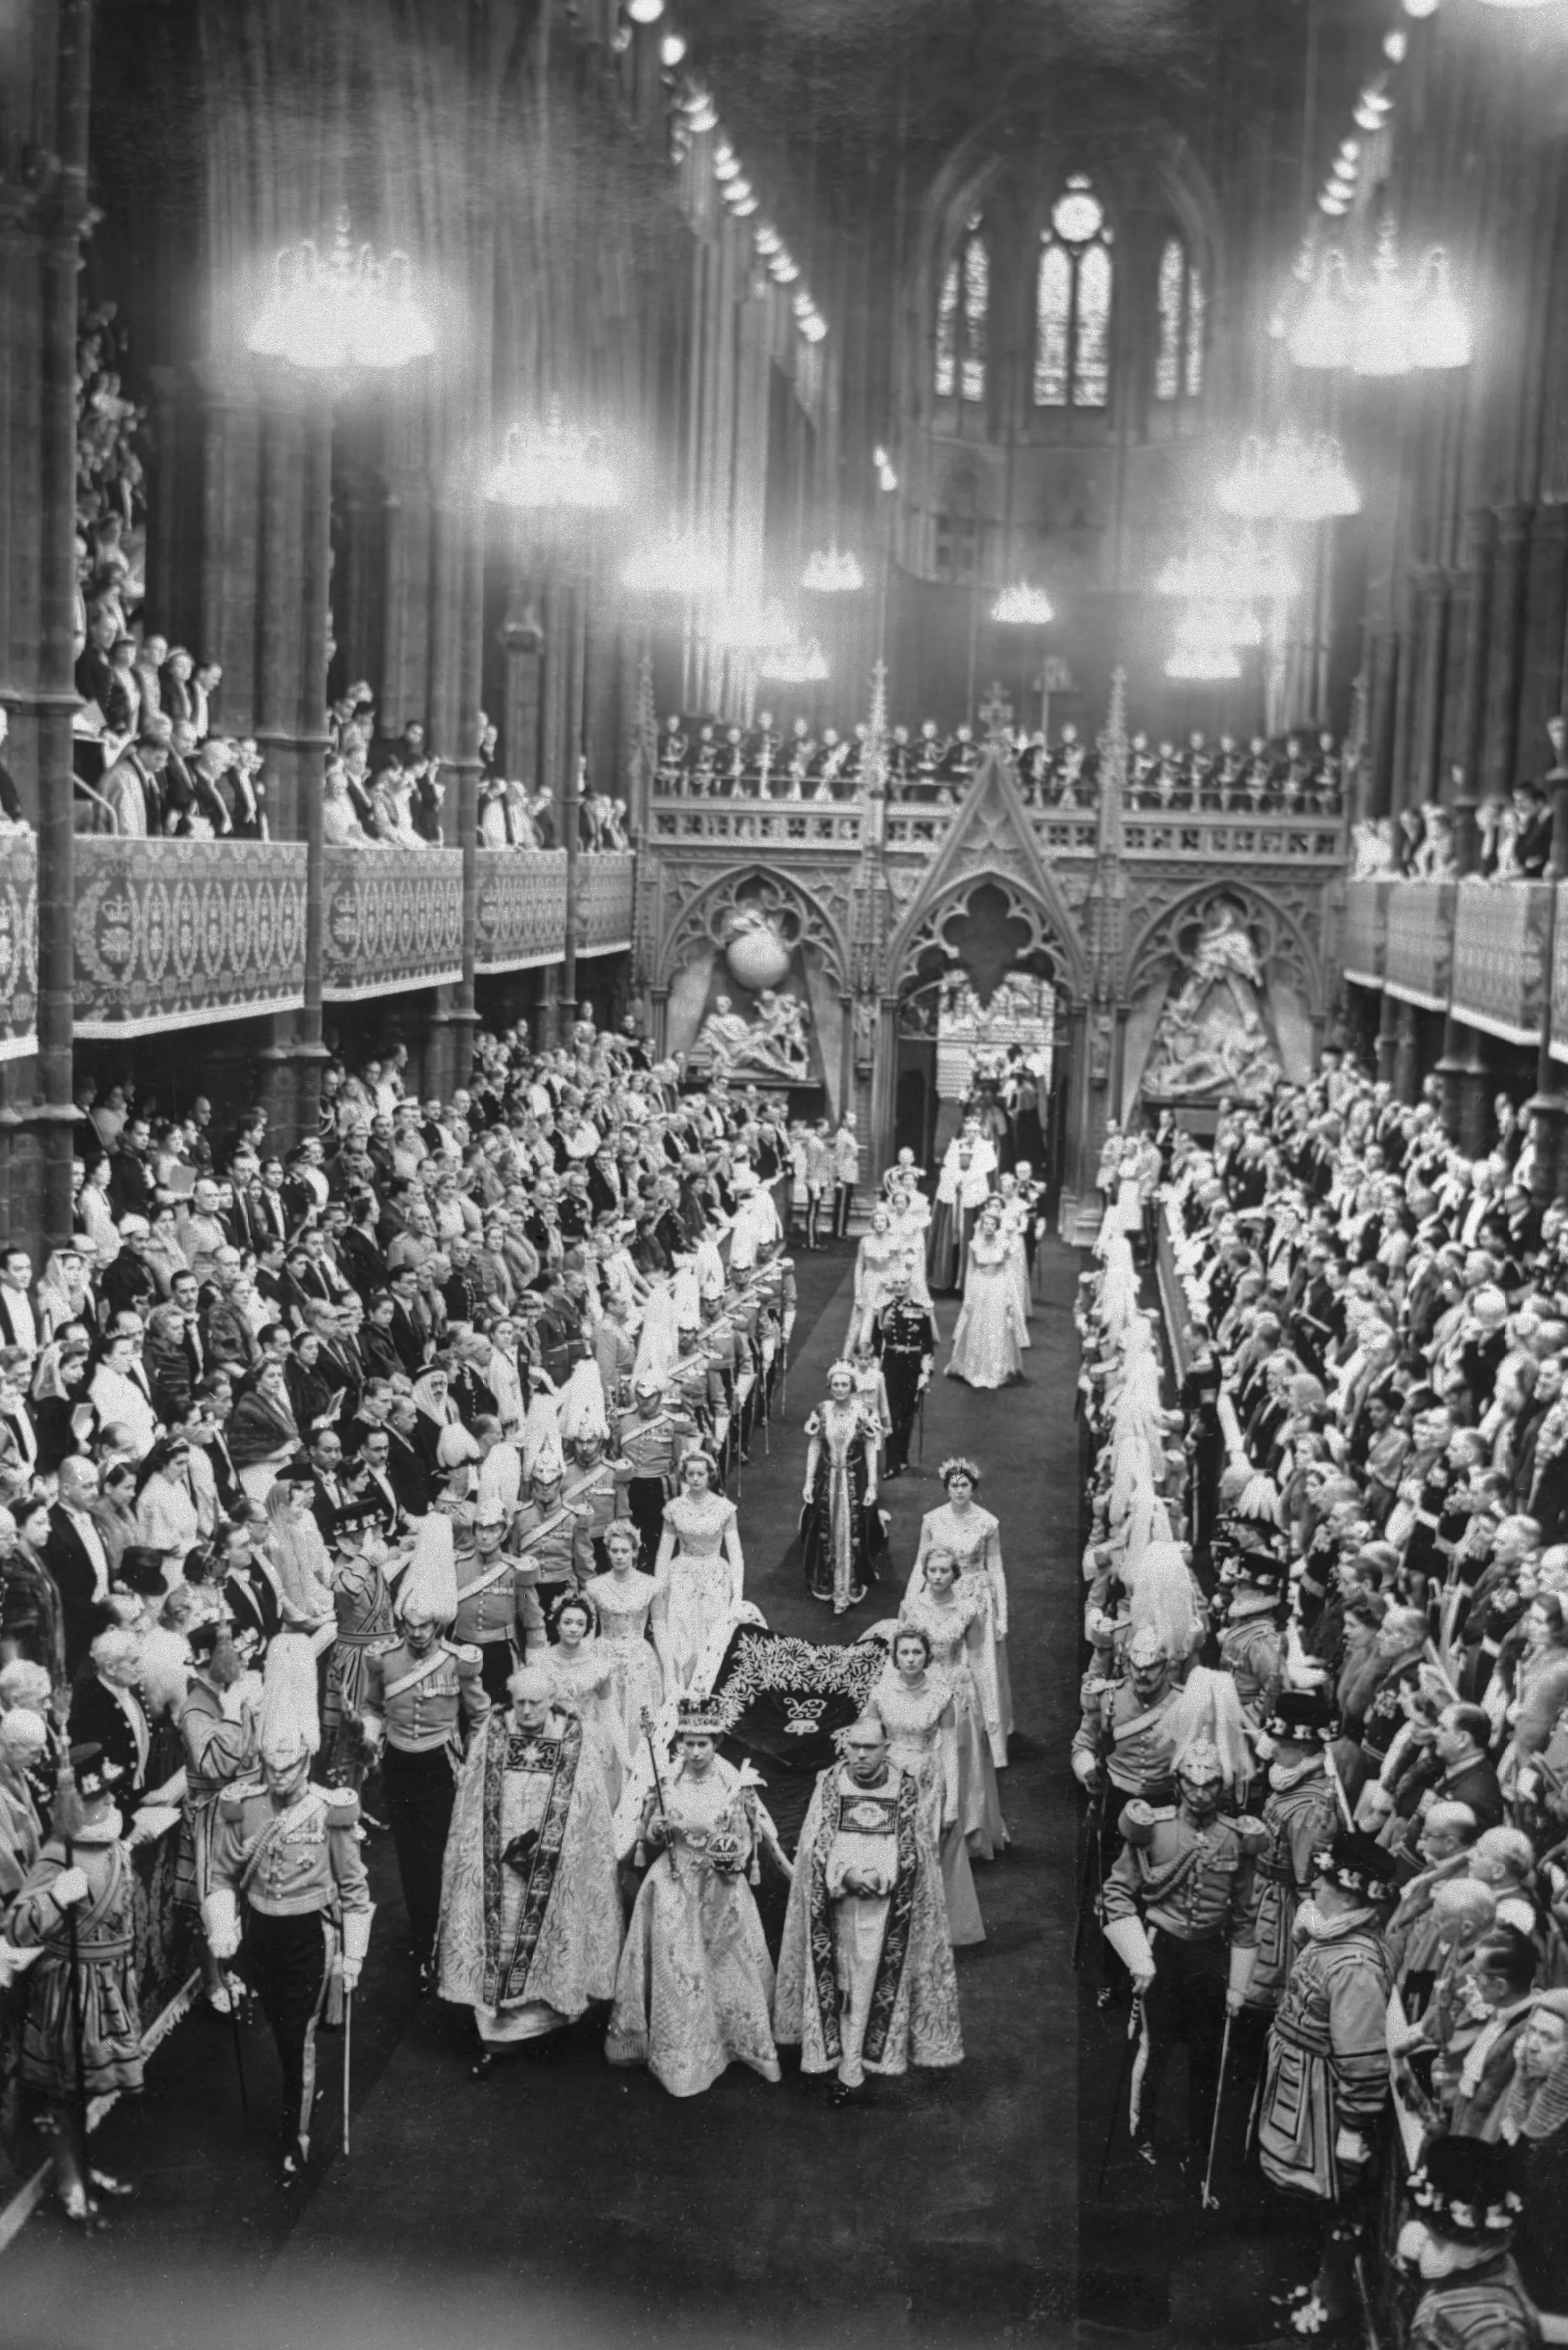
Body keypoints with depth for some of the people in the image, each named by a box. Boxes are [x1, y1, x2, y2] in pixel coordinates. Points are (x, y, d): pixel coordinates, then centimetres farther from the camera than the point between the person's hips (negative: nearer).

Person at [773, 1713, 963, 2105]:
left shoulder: (906, 1788, -2)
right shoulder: (829, 1785, 0)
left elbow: (915, 1853, 1)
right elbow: (814, 1846, -1)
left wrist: (881, 1877, -15)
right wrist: (846, 1875, -17)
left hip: (886, 1905, -1)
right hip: (837, 1902, 1)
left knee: (867, 1981, -1)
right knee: (842, 1982, 4)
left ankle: (850, 2068, 7)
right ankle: (851, 2067, 13)